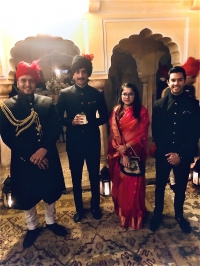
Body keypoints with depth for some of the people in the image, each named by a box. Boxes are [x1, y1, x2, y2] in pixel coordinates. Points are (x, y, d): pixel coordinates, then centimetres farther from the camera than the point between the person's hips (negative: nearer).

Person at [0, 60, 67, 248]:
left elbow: (56, 129, -6)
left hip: (47, 156, 2)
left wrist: (43, 149, -20)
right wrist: (30, 155, -15)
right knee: (27, 194, 13)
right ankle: (32, 227, 38)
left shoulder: (47, 103, 0)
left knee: (50, 190, 16)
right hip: (22, 159, -1)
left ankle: (51, 221, 41)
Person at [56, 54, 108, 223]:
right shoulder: (65, 94, -2)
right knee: (76, 177, 14)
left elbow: (105, 117, 3)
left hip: (92, 141, 1)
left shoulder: (97, 94, -1)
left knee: (94, 176, 14)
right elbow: (58, 118, -1)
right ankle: (79, 209, 35)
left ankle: (95, 206, 37)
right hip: (74, 142, 0)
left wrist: (90, 121, -15)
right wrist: (71, 121, -19)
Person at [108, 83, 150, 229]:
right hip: (118, 153, 2)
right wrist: (123, 153, -12)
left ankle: (136, 215, 24)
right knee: (121, 183, 12)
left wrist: (127, 147, -18)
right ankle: (123, 213, 33)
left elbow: (143, 134, -7)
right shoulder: (116, 111, 3)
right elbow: (114, 133, -3)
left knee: (135, 184, 4)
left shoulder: (142, 111, -3)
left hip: (136, 153, -2)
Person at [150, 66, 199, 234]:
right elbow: (155, 133, -3)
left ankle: (179, 215, 40)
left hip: (184, 155, 0)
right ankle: (158, 214, 36)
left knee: (181, 187, 17)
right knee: (160, 186, 14)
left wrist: (180, 154, -14)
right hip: (163, 154, 0)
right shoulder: (159, 105, -1)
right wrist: (168, 152, -12)